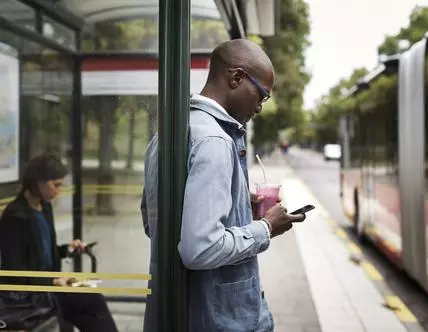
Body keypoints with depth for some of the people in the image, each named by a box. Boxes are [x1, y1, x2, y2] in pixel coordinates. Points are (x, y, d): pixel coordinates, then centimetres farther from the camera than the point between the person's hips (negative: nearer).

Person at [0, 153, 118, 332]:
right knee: (95, 302, -15)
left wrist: (66, 249, 1)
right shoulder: (15, 216, -20)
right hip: (25, 293, -7)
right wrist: (53, 282, -24)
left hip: (46, 283, 7)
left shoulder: (44, 207, 5)